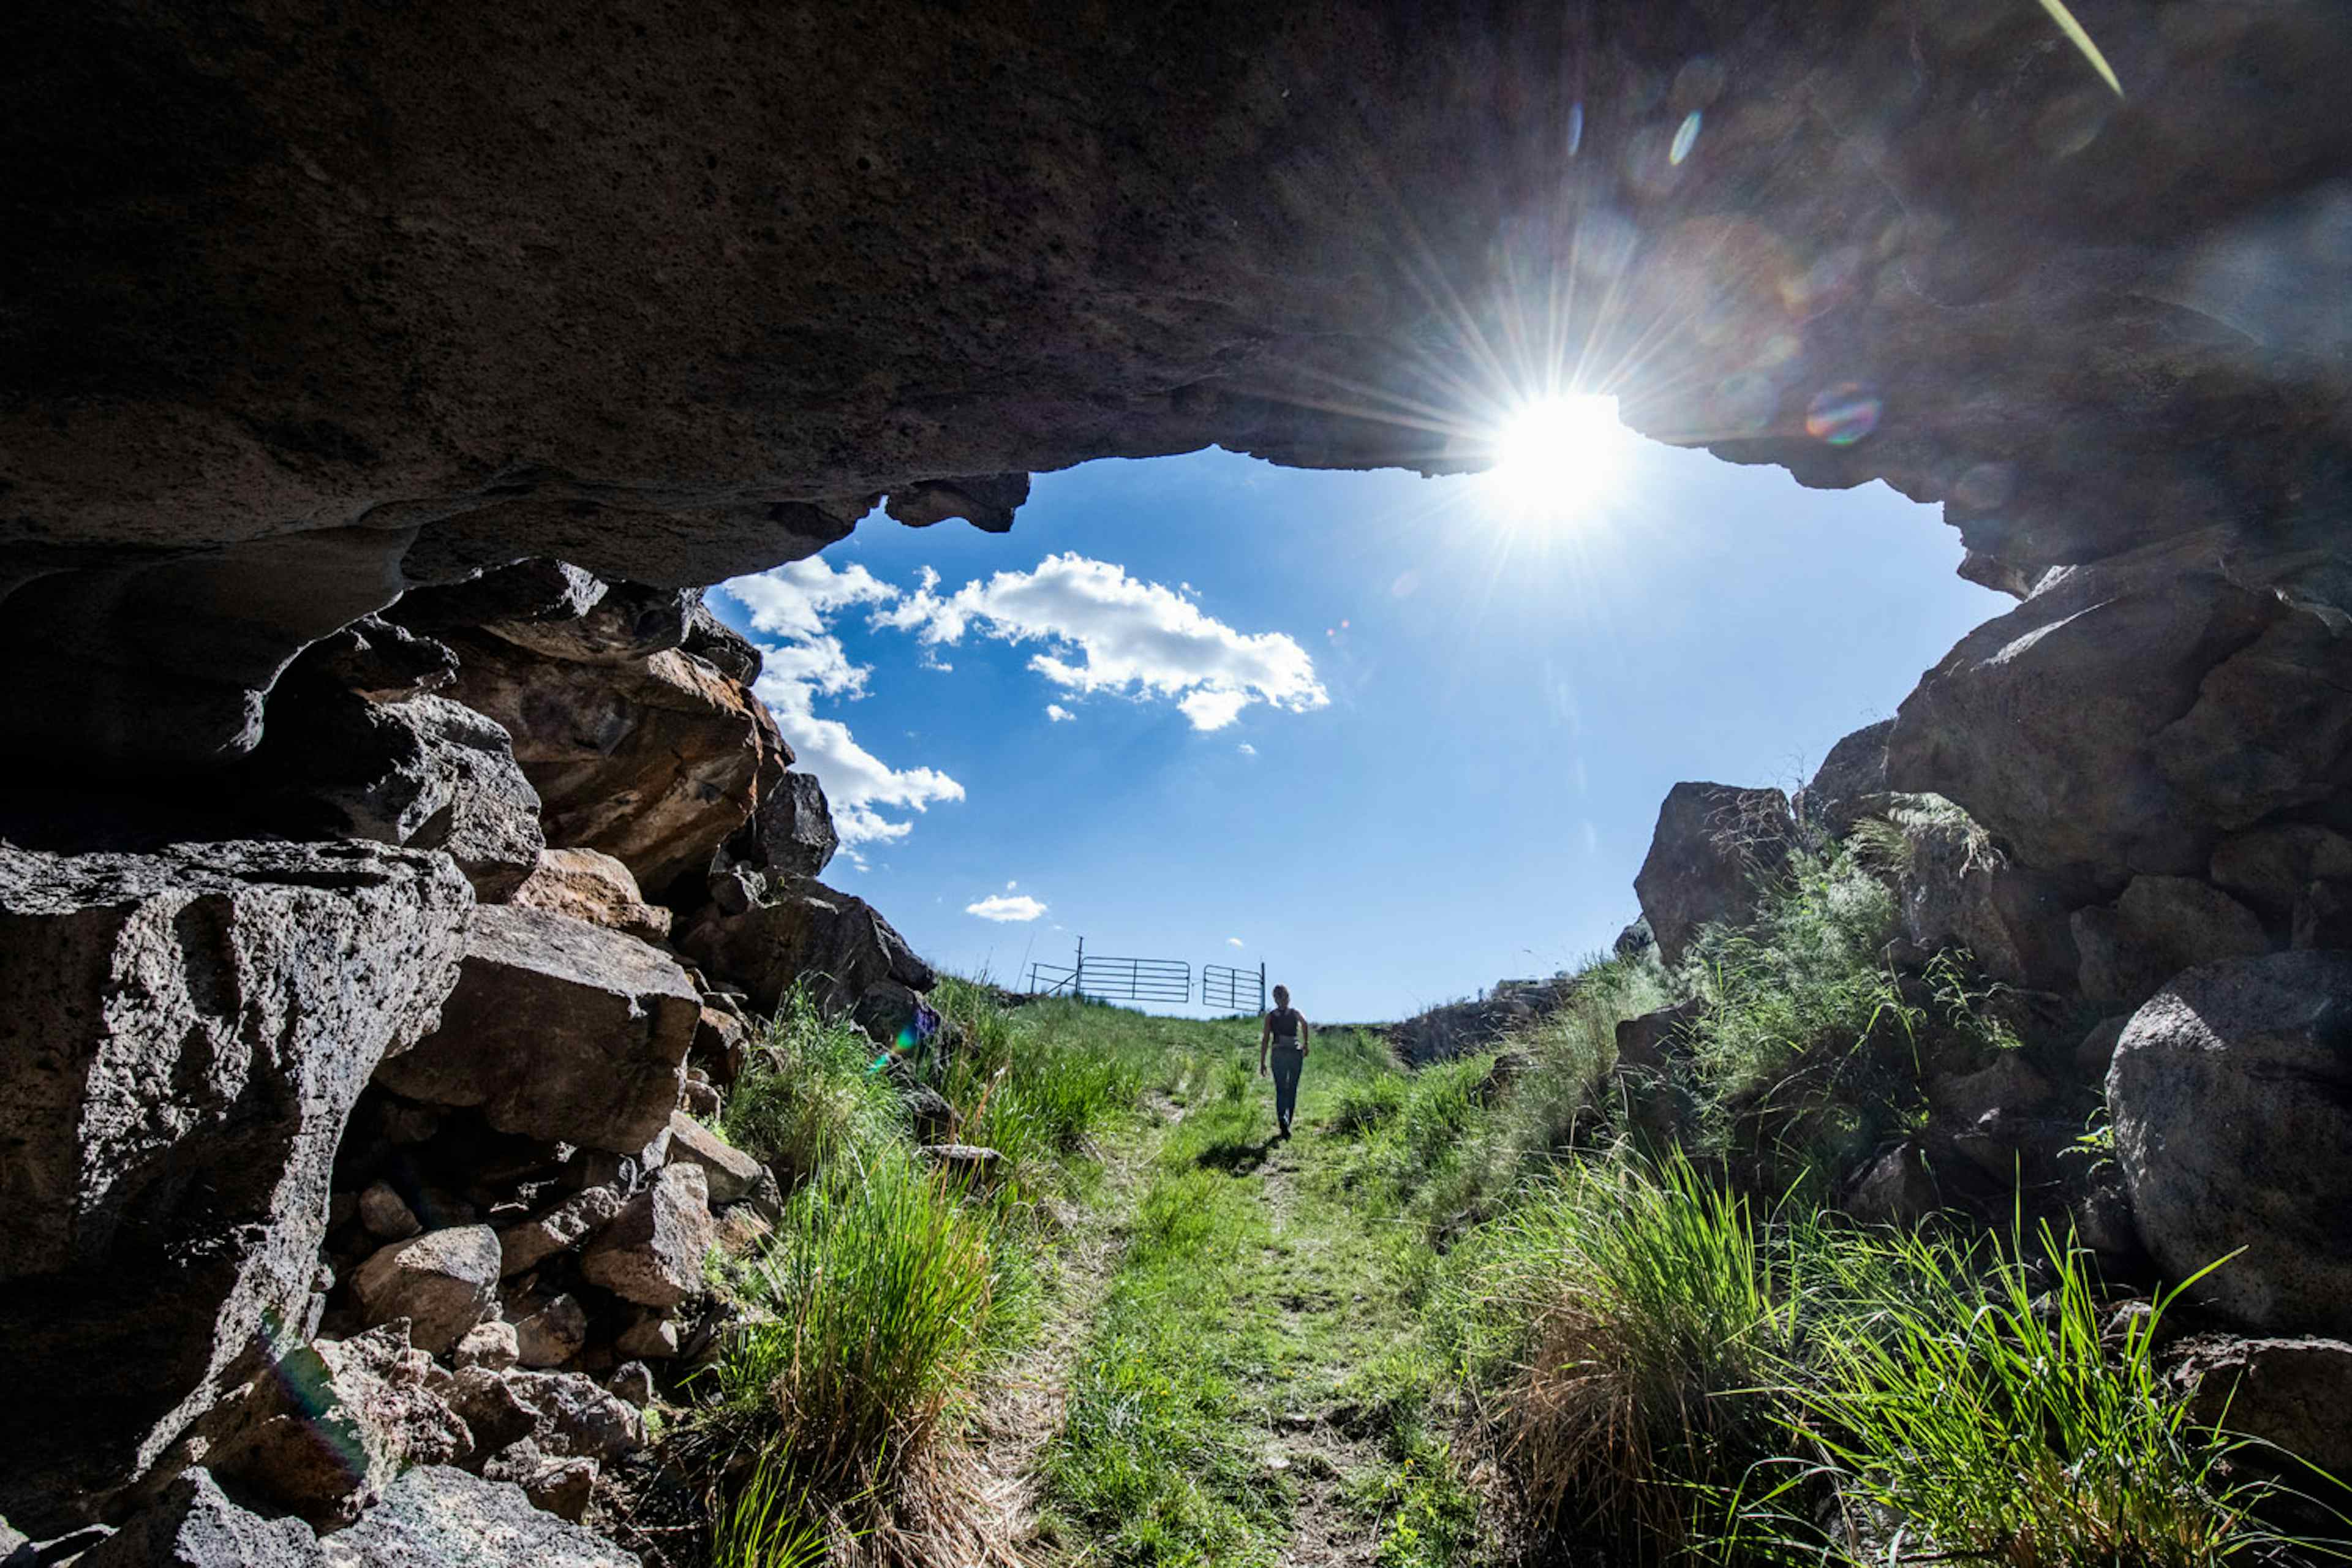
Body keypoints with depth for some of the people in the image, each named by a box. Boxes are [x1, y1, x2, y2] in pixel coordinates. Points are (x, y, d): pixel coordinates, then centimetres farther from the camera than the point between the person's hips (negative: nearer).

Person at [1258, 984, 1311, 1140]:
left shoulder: (1270, 1016, 3)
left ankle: (1283, 1119, -24)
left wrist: (1262, 1062, 1)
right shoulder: (1296, 1013, 4)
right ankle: (1287, 1123, 15)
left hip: (1279, 1055, 0)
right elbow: (1305, 1023, -18)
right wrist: (1306, 1044, -10)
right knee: (1292, 1090, 13)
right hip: (1296, 1054, 0)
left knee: (1281, 1091, 1)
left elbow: (1265, 1040, -1)